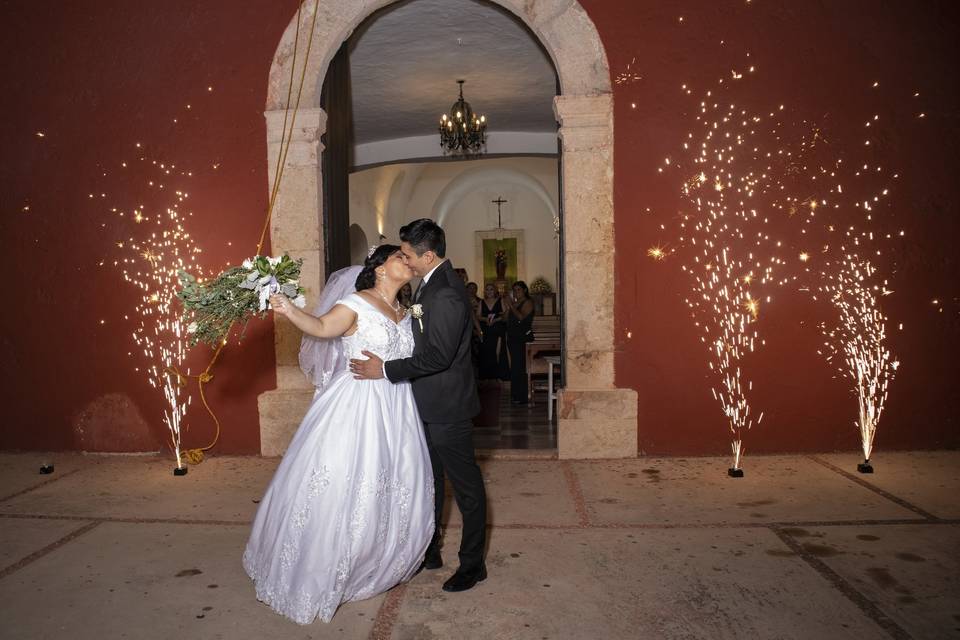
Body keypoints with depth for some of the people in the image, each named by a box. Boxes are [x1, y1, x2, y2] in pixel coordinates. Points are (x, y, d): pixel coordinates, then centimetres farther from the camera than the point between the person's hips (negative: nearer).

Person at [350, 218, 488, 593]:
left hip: (447, 407, -10)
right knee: (430, 478, 20)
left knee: (465, 484, 5)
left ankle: (473, 564, 21)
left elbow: (437, 356, -28)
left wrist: (385, 370, -22)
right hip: (430, 405, 10)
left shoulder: (446, 295, -24)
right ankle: (430, 551, 37)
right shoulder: (433, 283, 8)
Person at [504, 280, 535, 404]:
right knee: (515, 367, 9)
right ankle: (515, 395, 15)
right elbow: (508, 320, 16)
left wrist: (511, 305, -14)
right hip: (513, 338, 8)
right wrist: (507, 307, 6)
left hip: (523, 338, -8)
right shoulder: (515, 303, 19)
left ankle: (522, 397, -8)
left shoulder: (528, 302, -4)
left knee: (519, 367, -11)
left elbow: (521, 317, -19)